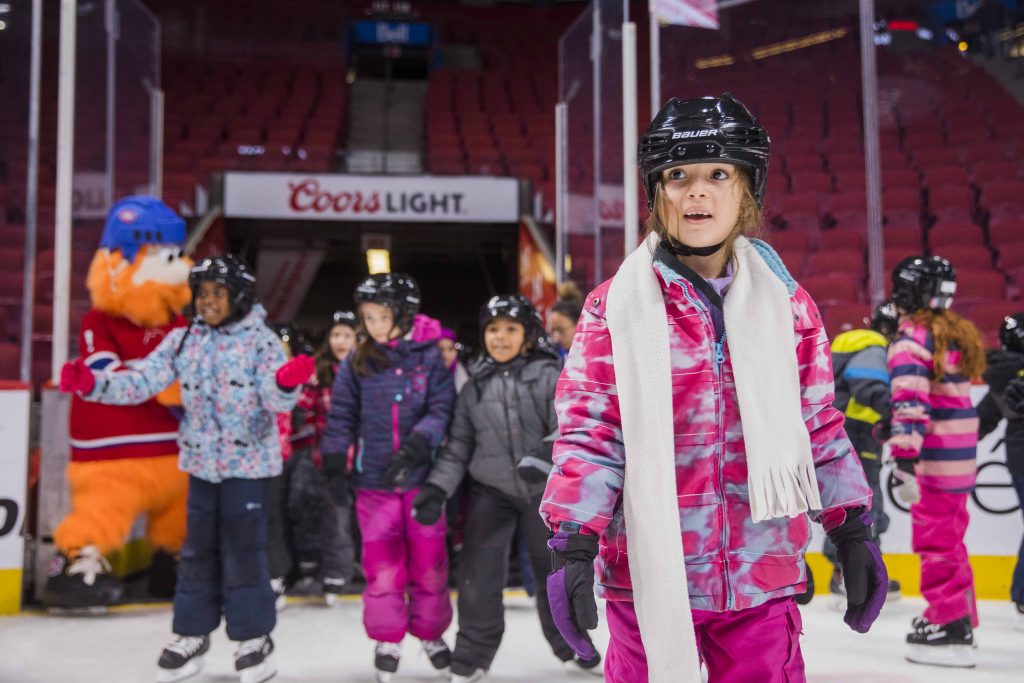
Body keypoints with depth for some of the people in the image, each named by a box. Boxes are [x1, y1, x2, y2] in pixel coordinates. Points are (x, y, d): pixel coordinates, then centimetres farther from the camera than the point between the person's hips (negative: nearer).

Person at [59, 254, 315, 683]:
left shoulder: (260, 340, -8)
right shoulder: (182, 340, 4)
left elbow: (277, 400, -16)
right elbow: (141, 382, -2)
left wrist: (288, 382, -39)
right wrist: (91, 384, -15)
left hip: (248, 460, -4)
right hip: (202, 460, 4)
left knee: (243, 548, -2)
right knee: (198, 548, 12)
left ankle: (253, 637, 13)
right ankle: (192, 634, 26)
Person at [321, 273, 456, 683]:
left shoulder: (432, 357, -4)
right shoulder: (356, 363, 2)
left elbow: (441, 410, -10)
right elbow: (341, 416, 4)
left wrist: (415, 446, -23)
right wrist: (335, 466, -2)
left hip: (422, 478, -1)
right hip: (373, 479, 1)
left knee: (428, 561, 10)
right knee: (381, 564, 6)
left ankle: (431, 633, 29)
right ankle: (387, 640, 22)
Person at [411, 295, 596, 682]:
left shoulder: (549, 375, -7)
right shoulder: (474, 385, 4)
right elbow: (459, 445, 6)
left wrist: (545, 455, -36)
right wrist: (437, 488, -5)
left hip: (545, 491, -1)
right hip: (489, 492, 2)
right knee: (478, 577, -4)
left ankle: (570, 643, 37)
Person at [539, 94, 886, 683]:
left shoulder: (788, 304, 5)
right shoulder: (614, 308, -3)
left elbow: (820, 425, 11)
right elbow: (588, 433, -4)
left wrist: (853, 533, 10)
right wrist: (573, 547, -10)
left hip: (763, 575, 2)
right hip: (649, 577, -2)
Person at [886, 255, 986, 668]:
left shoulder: (914, 337, -15)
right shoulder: (956, 332, 12)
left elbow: (910, 402, -24)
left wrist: (904, 461, -28)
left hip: (936, 456, -9)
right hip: (961, 453, 9)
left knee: (935, 542, -4)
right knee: (949, 538, 20)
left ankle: (949, 632, -2)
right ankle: (958, 617, 31)